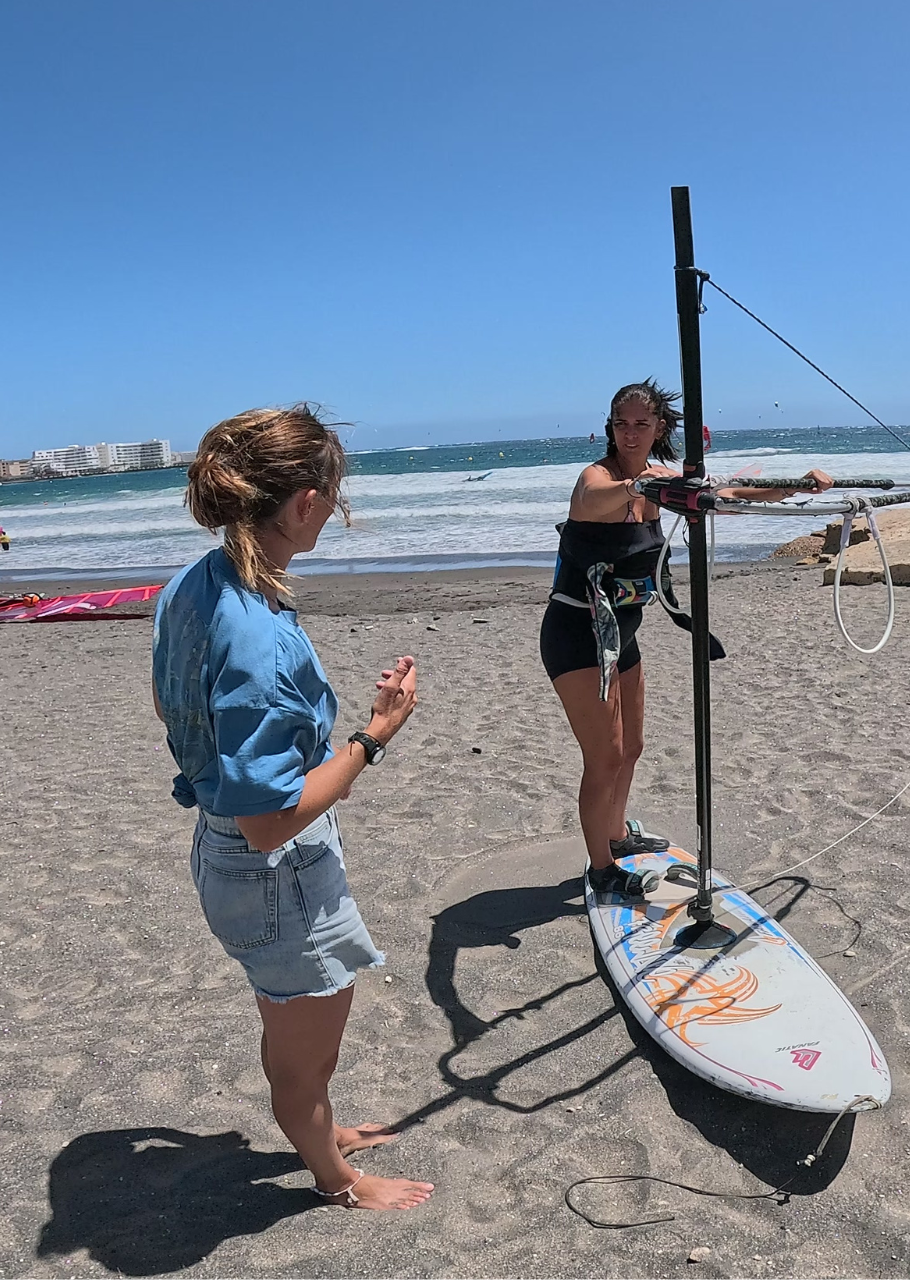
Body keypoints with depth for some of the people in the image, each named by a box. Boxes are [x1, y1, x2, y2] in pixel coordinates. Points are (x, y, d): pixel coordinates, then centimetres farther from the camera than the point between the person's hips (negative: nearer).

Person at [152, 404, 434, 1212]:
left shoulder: (191, 588, -7)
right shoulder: (263, 641, -35)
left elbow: (171, 706, 10)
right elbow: (269, 821, -31)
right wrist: (374, 737, -26)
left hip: (223, 855, 9)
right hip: (281, 879, -8)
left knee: (291, 1030, 33)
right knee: (305, 1052, 21)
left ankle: (320, 1130, 59)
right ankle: (337, 1178, 49)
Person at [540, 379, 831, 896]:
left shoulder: (659, 481, 6)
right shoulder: (598, 477, -19)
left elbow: (726, 496, 12)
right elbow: (596, 498, -44)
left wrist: (799, 483, 3)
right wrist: (633, 485, -66)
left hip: (619, 631, 9)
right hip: (577, 634, -8)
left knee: (631, 745, 21)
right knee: (606, 756, -6)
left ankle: (618, 833, 44)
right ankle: (602, 869, 11)